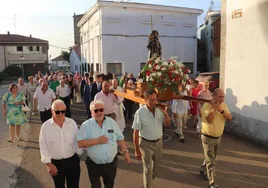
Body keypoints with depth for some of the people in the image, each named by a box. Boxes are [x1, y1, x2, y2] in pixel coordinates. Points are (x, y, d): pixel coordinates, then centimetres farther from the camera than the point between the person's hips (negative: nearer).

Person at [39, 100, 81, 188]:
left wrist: (79, 154, 5)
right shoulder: (45, 126, -11)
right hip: (55, 163, 0)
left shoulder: (72, 123, -7)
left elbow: (77, 141, 2)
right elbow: (43, 146, -6)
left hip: (72, 161, 0)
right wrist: (48, 163, -8)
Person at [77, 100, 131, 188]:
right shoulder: (86, 125, -12)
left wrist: (126, 152, 2)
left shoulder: (112, 122, -3)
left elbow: (120, 138, 4)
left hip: (111, 162, 2)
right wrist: (97, 141, -25)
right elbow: (80, 143, -19)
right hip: (94, 164, -2)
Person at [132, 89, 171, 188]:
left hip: (158, 142, 5)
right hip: (146, 143, -5)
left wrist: (166, 114, -21)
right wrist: (137, 150, -14)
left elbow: (168, 125, 1)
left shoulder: (159, 109, -9)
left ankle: (151, 179, 54)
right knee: (148, 168, 5)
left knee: (155, 164, 26)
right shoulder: (140, 112, -21)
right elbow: (136, 132, -16)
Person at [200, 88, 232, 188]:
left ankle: (203, 170, 48)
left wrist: (221, 110, -25)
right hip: (208, 137, -6)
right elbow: (209, 120, -33)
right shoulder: (206, 106, -22)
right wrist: (214, 108, -33)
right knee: (210, 161, -1)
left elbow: (229, 118, -12)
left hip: (218, 137, 7)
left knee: (210, 158, 24)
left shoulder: (223, 105, -2)